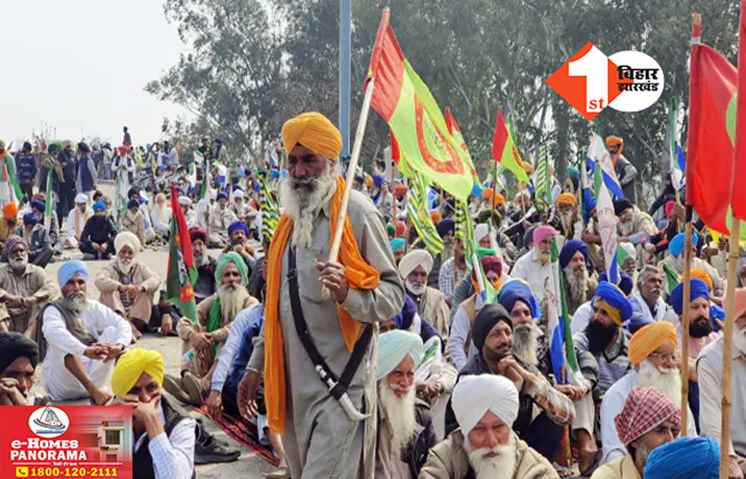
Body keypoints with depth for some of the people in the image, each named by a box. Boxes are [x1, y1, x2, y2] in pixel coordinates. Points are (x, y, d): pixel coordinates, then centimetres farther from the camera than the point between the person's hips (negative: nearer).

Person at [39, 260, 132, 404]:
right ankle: (94, 391, -40)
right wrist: (85, 351, -47)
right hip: (62, 385, -4)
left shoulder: (94, 308, 9)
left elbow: (122, 325, -5)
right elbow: (54, 332, -30)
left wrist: (119, 346, -29)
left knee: (111, 330, -7)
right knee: (62, 344, -28)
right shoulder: (53, 310, -7)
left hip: (93, 377, 4)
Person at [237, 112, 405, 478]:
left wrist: (348, 294, -29)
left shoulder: (356, 212, -7)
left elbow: (394, 293, -10)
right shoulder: (291, 217, 15)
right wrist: (256, 365, 21)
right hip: (294, 380, 7)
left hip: (340, 381, -7)